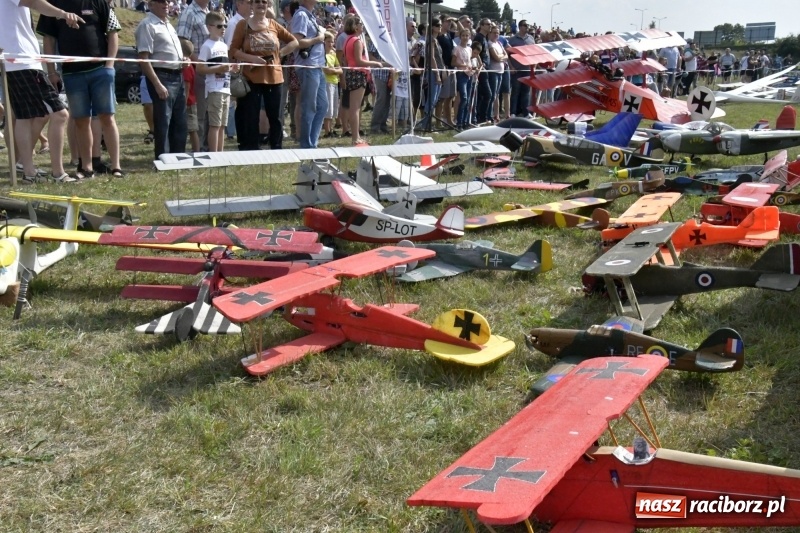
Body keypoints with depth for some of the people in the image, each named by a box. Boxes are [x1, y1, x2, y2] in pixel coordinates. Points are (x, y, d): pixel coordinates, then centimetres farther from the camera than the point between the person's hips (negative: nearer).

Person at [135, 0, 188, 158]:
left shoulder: (168, 24, 17)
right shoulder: (147, 25, -10)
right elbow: (144, 59, -17)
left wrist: (183, 59, 9)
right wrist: (158, 85, -23)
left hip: (177, 77, 9)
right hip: (162, 77, -9)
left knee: (180, 123, 13)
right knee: (163, 123, -4)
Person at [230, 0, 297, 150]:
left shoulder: (274, 25, 7)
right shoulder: (243, 24, 0)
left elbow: (294, 42, 15)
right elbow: (233, 50, -4)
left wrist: (280, 53, 3)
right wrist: (252, 58, -16)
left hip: (274, 77, 3)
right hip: (252, 78, -3)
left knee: (276, 117, 9)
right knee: (251, 118, 1)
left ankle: (277, 149, 19)